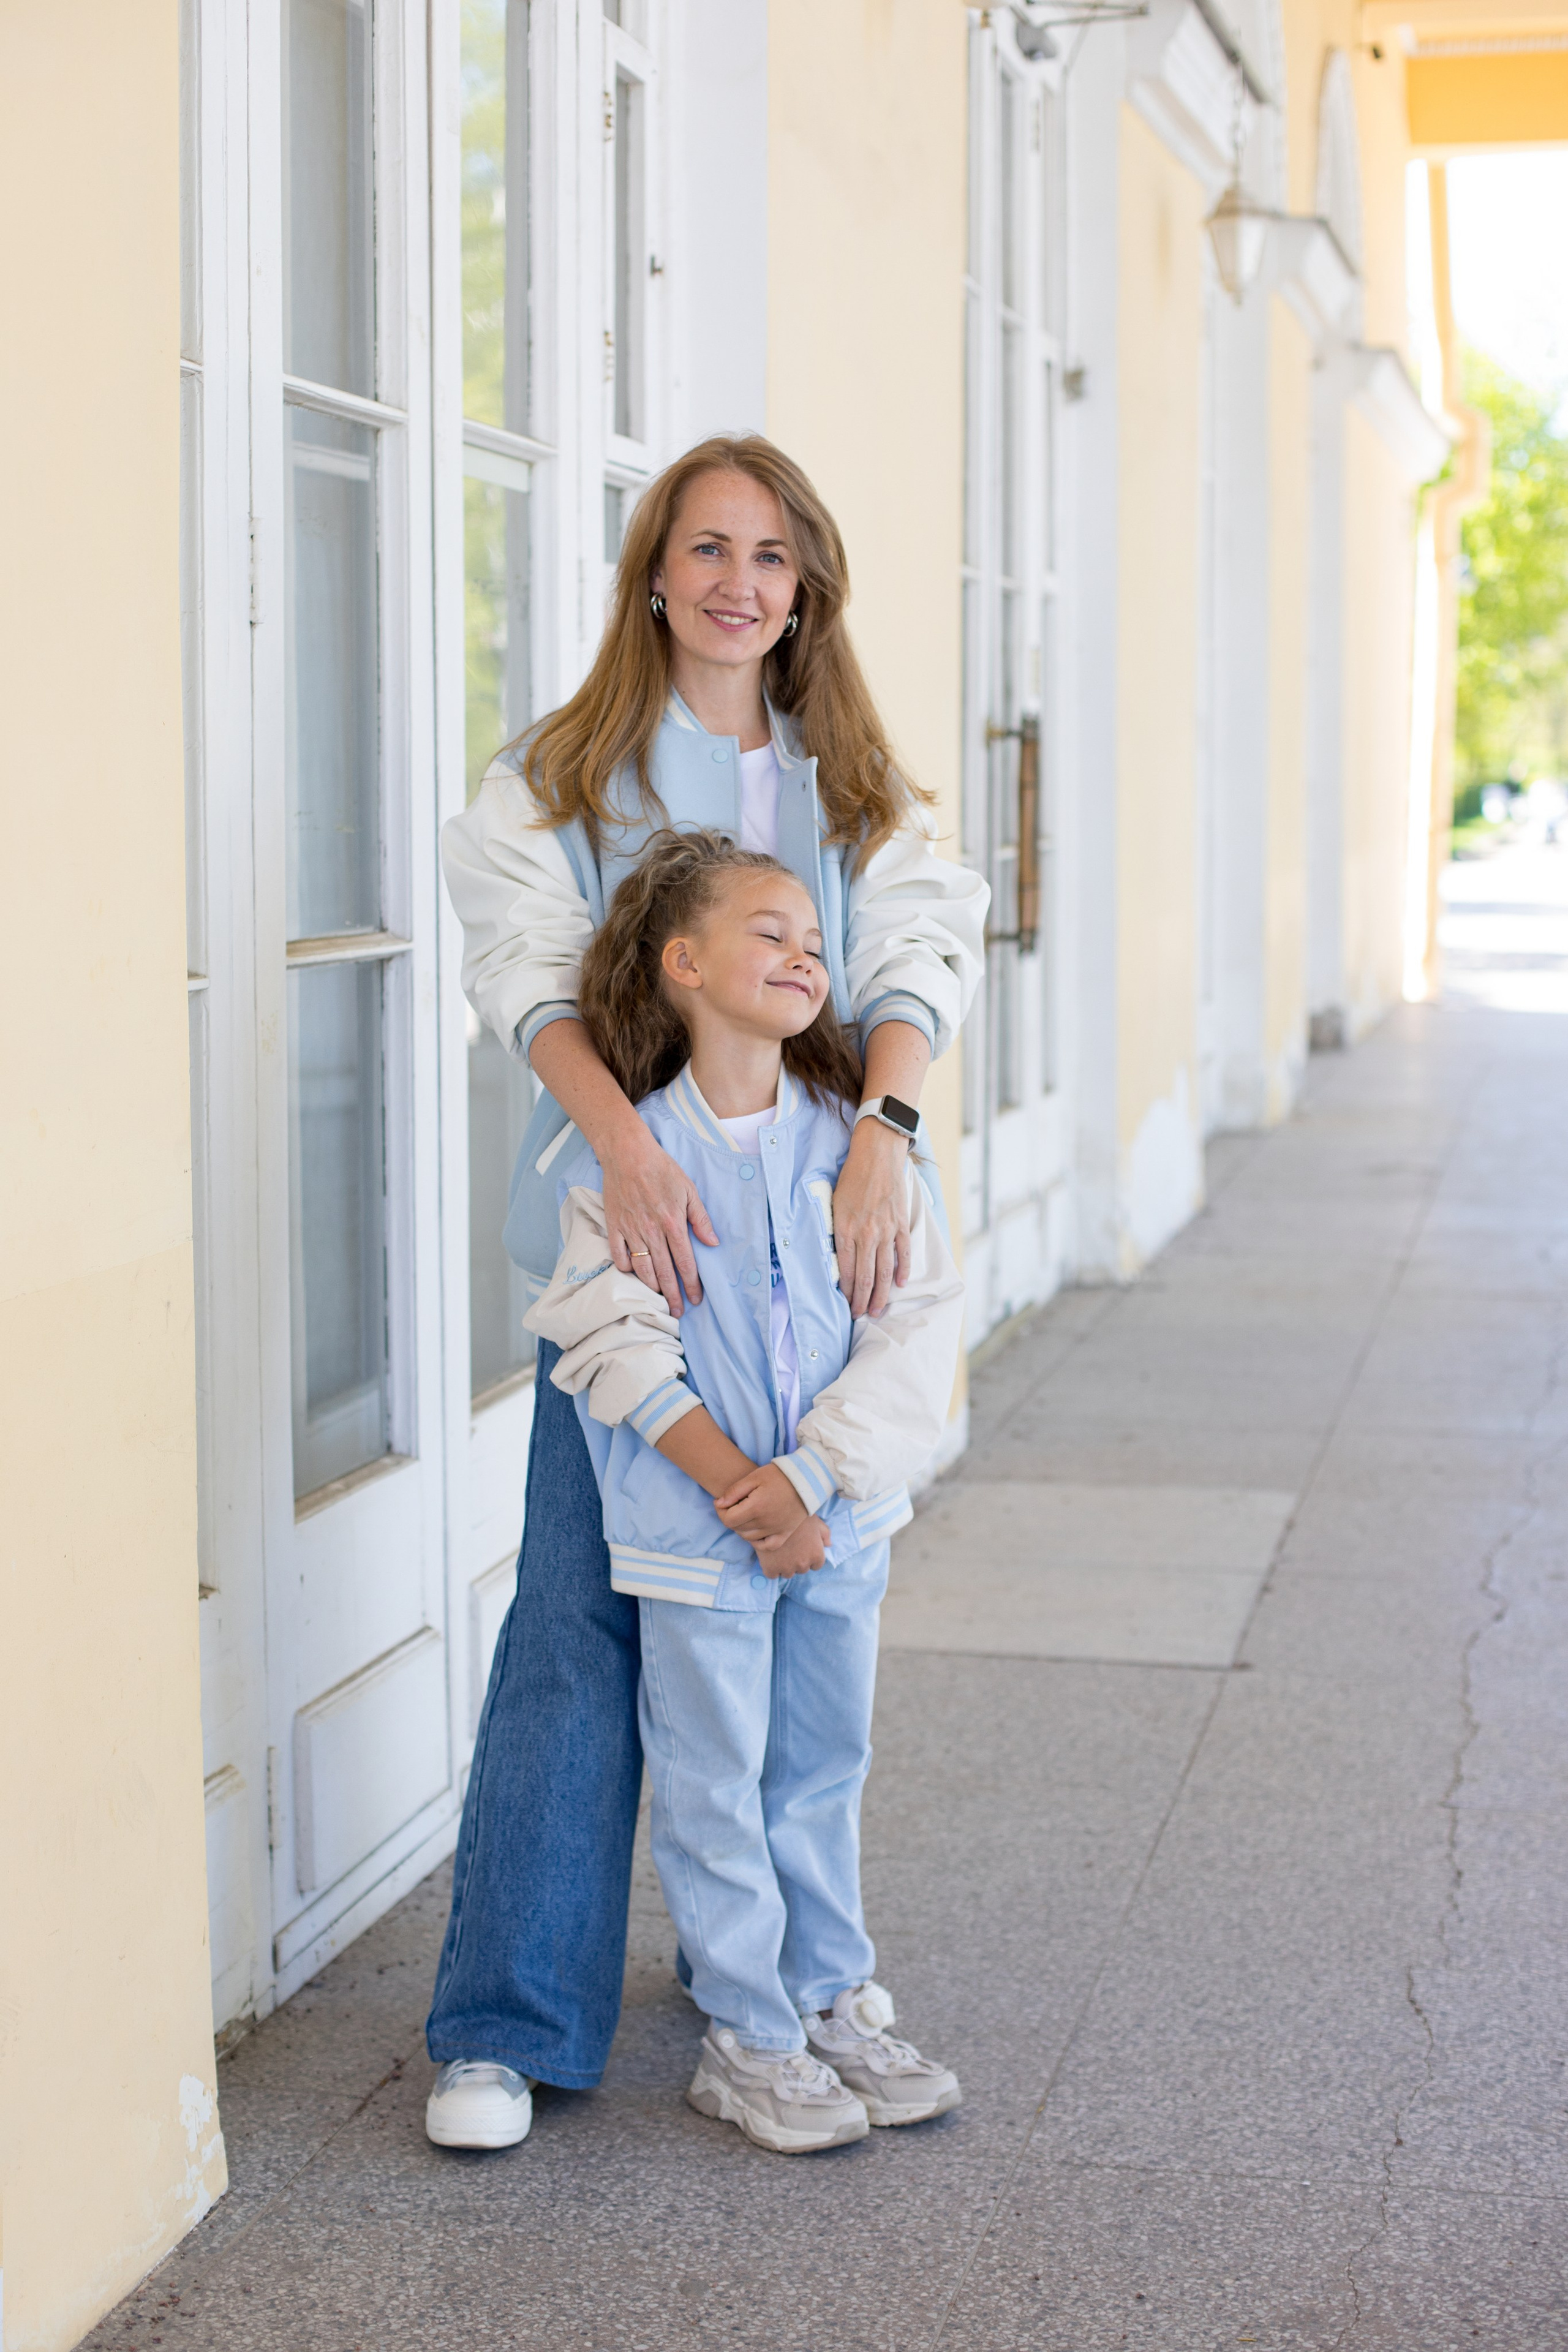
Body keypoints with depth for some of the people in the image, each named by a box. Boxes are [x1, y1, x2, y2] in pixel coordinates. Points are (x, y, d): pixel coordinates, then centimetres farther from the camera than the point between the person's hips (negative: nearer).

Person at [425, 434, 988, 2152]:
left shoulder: (852, 789, 12)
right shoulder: (564, 776, 4)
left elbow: (916, 962, -2)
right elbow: (538, 974, -10)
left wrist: (881, 1135, -22)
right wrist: (630, 1146, -28)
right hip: (629, 1226, -3)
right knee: (580, 1617, -6)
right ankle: (507, 2024, 0)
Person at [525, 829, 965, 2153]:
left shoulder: (848, 1137, -1)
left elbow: (919, 1318, -6)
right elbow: (622, 1353, -13)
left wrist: (812, 1474, -16)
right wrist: (741, 1490, -17)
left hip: (841, 1514, 4)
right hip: (695, 1532, -3)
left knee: (826, 1769, 16)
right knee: (718, 1785, 5)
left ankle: (837, 2006, 31)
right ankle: (749, 2044, 18)